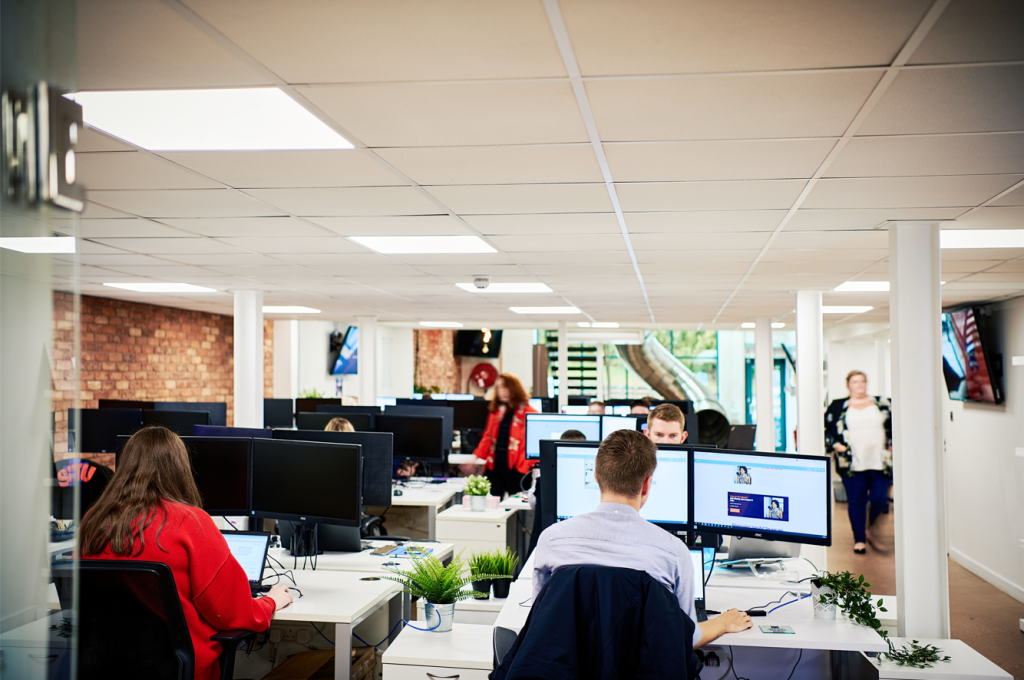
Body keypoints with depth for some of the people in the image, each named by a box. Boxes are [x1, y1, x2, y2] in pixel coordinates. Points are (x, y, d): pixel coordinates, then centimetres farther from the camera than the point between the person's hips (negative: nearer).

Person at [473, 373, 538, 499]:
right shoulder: (496, 412, 15)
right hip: (495, 467, 6)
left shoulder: (529, 414, -5)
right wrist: (476, 457, 8)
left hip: (516, 469, -5)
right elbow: (488, 438, 18)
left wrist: (529, 466, -19)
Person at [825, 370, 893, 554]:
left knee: (879, 499, -2)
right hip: (852, 463, -1)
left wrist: (892, 445, 7)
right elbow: (825, 429, 9)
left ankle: (872, 532, 21)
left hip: (880, 462, 1)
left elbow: (895, 426, 19)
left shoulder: (881, 404, 13)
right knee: (856, 501, 2)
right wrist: (834, 444, -5)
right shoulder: (838, 406, 7)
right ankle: (859, 539, 12)